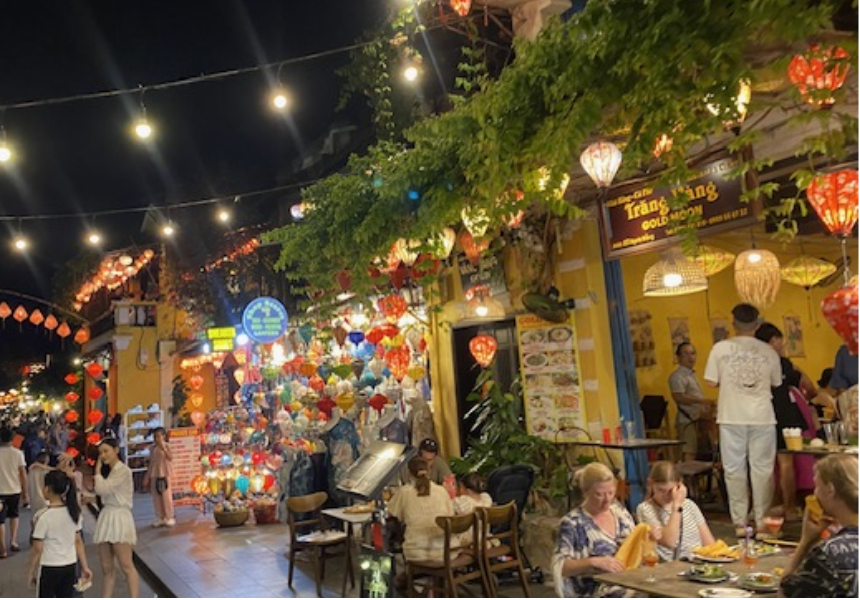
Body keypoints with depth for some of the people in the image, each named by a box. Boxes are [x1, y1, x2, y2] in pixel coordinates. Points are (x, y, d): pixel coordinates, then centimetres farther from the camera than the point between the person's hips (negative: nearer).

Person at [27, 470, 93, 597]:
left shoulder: (43, 516, -17)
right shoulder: (73, 512, -1)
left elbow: (37, 549, -13)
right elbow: (78, 541, 5)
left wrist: (32, 571, 1)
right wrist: (84, 567, 11)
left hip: (49, 568, -5)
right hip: (70, 567, 5)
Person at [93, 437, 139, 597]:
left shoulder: (123, 470, -11)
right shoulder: (108, 471, 17)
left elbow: (101, 489, -18)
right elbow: (101, 492, 12)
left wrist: (98, 469, -7)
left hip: (119, 518, -8)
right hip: (106, 517, 8)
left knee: (126, 566, -5)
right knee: (107, 568, 10)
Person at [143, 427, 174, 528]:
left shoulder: (166, 446, -8)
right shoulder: (153, 448, 8)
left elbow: (170, 458, -26)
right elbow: (151, 463, 14)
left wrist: (163, 448, -35)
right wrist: (147, 477, 13)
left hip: (164, 475, -6)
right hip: (154, 476, 6)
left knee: (166, 496, -2)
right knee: (156, 498, 9)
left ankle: (169, 518, 7)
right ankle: (160, 518, 19)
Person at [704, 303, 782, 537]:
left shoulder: (720, 348, -3)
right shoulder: (769, 352, 1)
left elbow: (711, 382, -2)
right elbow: (777, 383, 10)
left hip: (732, 418, -1)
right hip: (762, 418, 1)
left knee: (735, 469, 6)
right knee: (762, 469, 9)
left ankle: (740, 523, 10)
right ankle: (762, 521, 15)